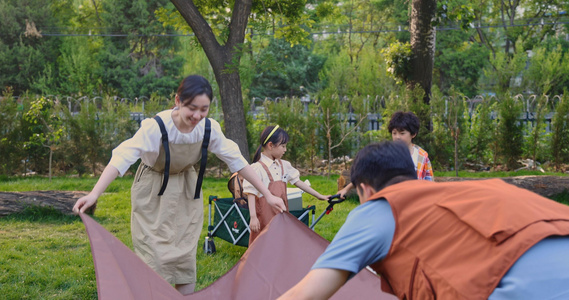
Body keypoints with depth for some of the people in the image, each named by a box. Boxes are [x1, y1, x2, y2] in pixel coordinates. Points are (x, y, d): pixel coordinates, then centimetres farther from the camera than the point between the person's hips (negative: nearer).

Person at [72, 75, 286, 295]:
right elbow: (122, 157, -40)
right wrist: (94, 194, -53)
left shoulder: (209, 128, -19)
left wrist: (267, 195, -10)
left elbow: (236, 159, -10)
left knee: (185, 254, 7)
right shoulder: (156, 127, -31)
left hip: (186, 191, 4)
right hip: (153, 193, -3)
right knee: (155, 256, -4)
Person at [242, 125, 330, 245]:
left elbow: (297, 182, 16)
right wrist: (253, 217, -22)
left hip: (282, 215, 7)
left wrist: (320, 196, 16)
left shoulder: (284, 165, 10)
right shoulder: (257, 168, -12)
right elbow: (251, 193, -14)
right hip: (265, 217, -7)